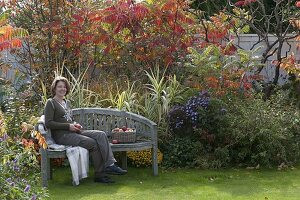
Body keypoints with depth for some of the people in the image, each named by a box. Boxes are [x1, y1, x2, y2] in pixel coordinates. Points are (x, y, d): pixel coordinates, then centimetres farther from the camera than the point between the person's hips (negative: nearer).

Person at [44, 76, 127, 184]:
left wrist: (75, 124, 6)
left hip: (73, 132, 8)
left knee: (101, 135, -15)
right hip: (61, 135, -8)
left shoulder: (67, 102, 23)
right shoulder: (51, 103, -2)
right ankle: (99, 174, -18)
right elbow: (48, 123, -12)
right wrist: (68, 126, -15)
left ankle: (110, 164, -26)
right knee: (92, 143, -26)